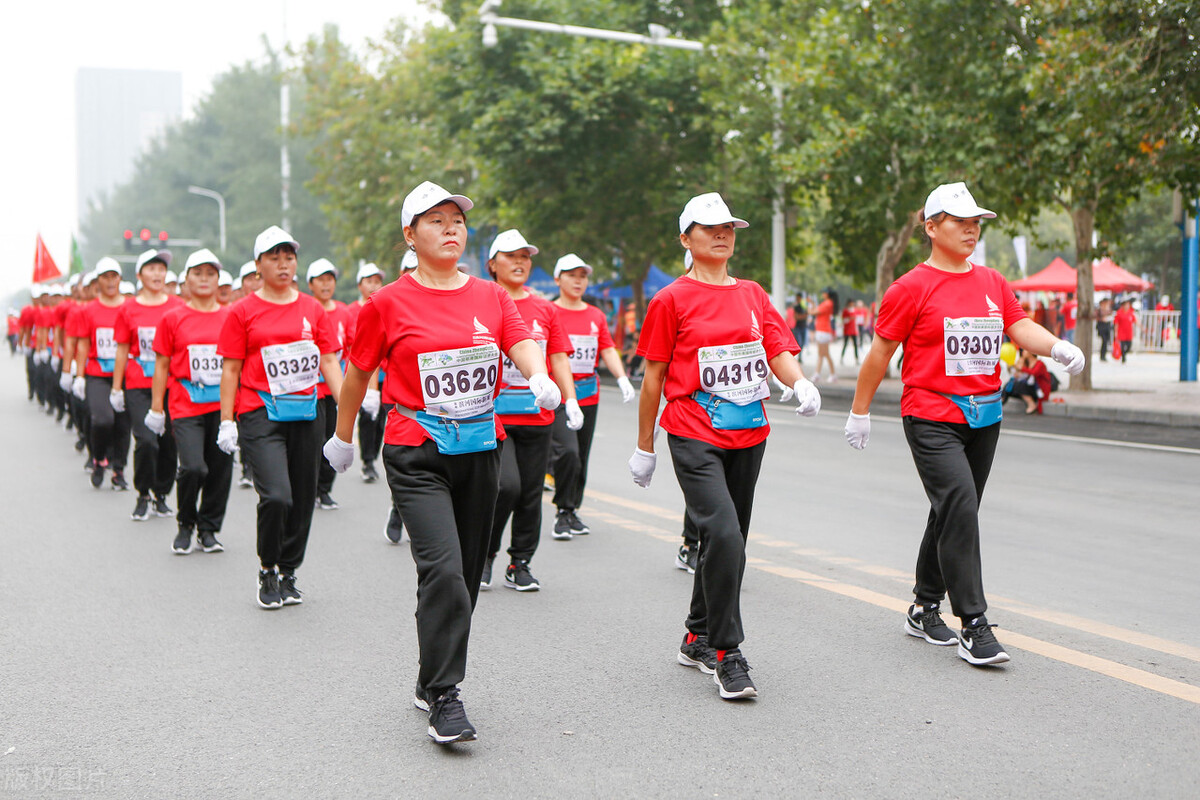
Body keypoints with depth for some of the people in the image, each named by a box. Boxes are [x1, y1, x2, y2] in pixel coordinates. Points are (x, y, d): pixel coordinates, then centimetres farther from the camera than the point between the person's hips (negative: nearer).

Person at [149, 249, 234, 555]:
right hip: (185, 406, -3)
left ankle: (208, 530, 21)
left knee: (220, 469, 4)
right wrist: (156, 409, 4)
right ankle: (185, 526, 10)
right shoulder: (172, 318, 3)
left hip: (222, 404, 3)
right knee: (193, 467, -14)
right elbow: (162, 365, 6)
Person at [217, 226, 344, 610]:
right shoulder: (243, 312, 2)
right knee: (276, 496, -17)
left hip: (306, 414, 4)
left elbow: (329, 362, 11)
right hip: (260, 414, -4)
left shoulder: (312, 309, 11)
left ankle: (288, 572, 25)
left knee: (302, 499, 8)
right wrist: (226, 421, -3)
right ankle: (267, 571, 5)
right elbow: (230, 369, 2)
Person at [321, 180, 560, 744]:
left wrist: (541, 378, -30)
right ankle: (443, 698, -9)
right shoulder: (389, 304, -2)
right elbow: (358, 373, 8)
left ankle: (432, 679, 30)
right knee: (443, 570, -17)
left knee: (466, 573, 11)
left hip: (480, 450, 5)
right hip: (416, 455, -4)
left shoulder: (491, 297, 8)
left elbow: (523, 343, -7)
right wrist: (342, 438, 17)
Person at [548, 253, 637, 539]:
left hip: (589, 396, 5)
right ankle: (563, 512, -7)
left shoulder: (596, 316, 14)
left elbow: (608, 350, 12)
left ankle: (573, 510, 23)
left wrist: (622, 379, -4)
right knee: (567, 451, -19)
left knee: (581, 457, 9)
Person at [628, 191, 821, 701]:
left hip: (748, 436, 6)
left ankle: (698, 639, 28)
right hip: (694, 437, -6)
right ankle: (727, 655, -10)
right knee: (723, 535, -19)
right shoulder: (672, 300, -1)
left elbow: (778, 349, 5)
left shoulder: (753, 295, 13)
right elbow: (654, 376, 2)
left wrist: (800, 383, -18)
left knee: (729, 539, 11)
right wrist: (644, 447, 4)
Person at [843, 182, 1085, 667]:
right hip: (931, 416, -6)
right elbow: (880, 352, -1)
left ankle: (925, 609, 28)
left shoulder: (993, 283, 13)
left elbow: (1020, 326, 5)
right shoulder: (913, 287, -5)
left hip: (984, 417, 6)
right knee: (959, 507, -17)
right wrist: (859, 412, 1)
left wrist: (1056, 346, -16)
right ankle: (974, 626, -15)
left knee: (954, 513, 13)